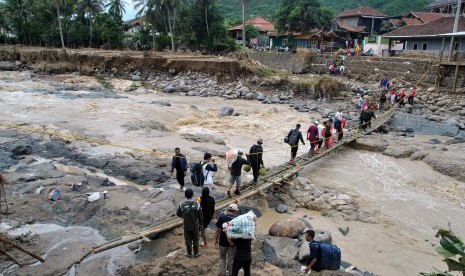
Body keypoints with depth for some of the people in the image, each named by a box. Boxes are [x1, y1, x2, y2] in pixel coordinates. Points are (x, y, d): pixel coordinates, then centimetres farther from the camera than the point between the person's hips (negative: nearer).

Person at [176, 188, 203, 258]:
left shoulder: (182, 205, -19)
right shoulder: (197, 205, -20)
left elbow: (178, 214, -1)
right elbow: (200, 217, -11)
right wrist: (200, 224, 5)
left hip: (186, 226, 0)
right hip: (195, 226, 0)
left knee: (188, 240, 19)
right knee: (195, 240, 19)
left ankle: (189, 253, 34)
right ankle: (196, 253, 33)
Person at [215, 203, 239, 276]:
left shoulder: (221, 217, -11)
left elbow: (218, 230, -7)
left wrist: (216, 239, 6)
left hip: (223, 242, 1)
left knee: (222, 258, 21)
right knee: (231, 259, 15)